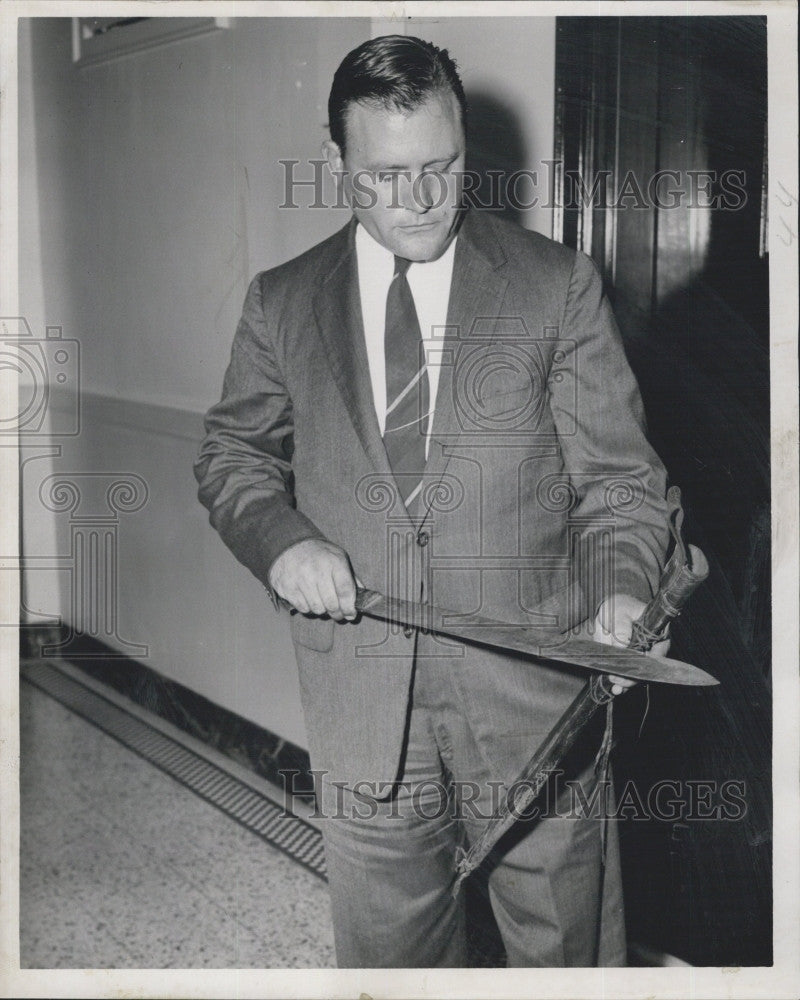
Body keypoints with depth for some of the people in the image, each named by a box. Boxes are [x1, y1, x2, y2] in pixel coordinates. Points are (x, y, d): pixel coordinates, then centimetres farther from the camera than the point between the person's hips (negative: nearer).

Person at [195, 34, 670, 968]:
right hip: (359, 695, 2)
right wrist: (279, 538, -8)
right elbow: (232, 452, 12)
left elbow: (615, 472, -1)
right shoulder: (281, 303, 5)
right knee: (385, 943, 17)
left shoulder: (558, 285, -1)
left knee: (565, 942, 14)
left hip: (531, 684, -1)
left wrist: (622, 586, -18)